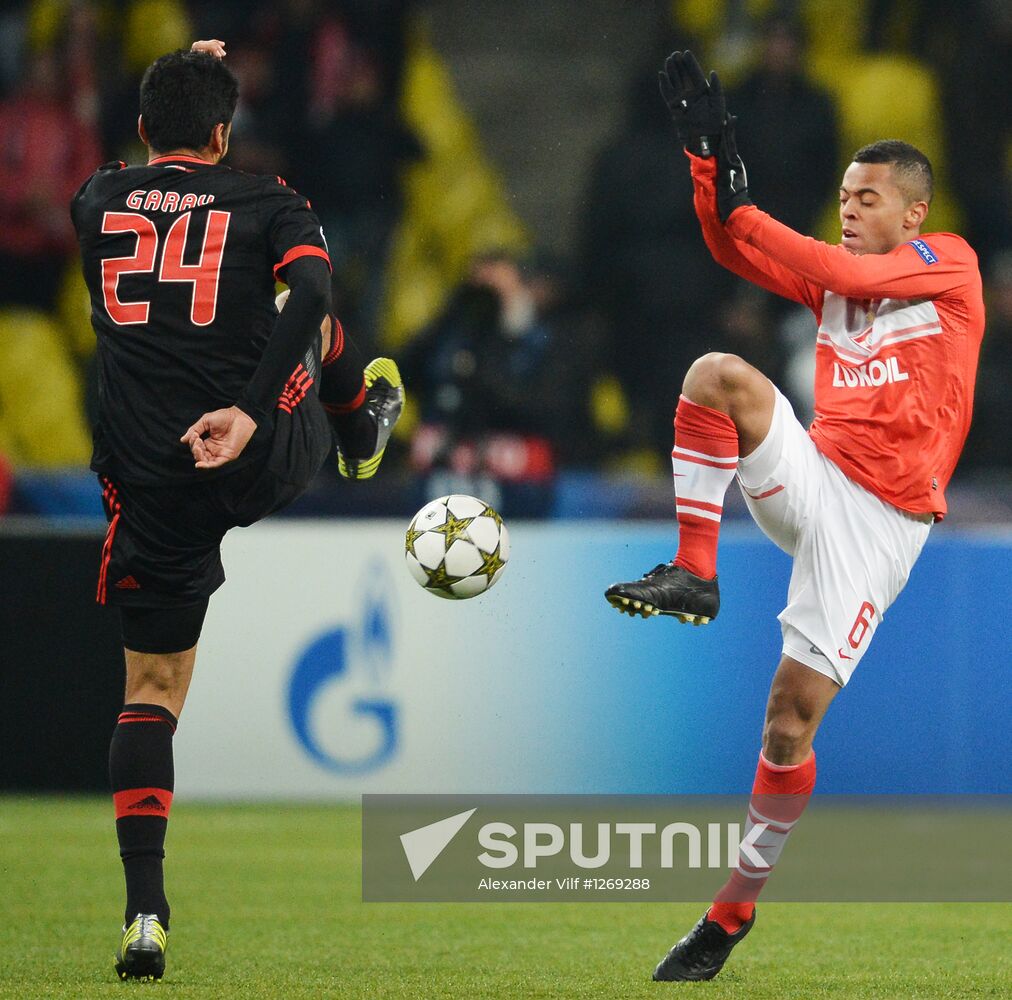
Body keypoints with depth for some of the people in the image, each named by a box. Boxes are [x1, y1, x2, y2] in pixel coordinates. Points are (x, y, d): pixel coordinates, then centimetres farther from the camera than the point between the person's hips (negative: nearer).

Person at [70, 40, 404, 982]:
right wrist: (251, 413, -27)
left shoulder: (95, 200, 4)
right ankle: (365, 424, 65)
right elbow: (309, 293, -21)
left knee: (152, 688, 7)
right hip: (266, 463, -1)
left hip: (151, 481, 1)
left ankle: (145, 912, -7)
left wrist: (180, 81, 38)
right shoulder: (268, 204, -3)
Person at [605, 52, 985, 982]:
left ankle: (737, 906, 7)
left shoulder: (950, 262, 0)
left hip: (880, 514, -5)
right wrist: (705, 153, -8)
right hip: (812, 478, 5)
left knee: (792, 717, -8)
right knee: (718, 374, -24)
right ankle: (695, 575, -21)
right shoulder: (834, 272, 17)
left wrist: (741, 208, -13)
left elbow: (852, 275, -15)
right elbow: (736, 251, 6)